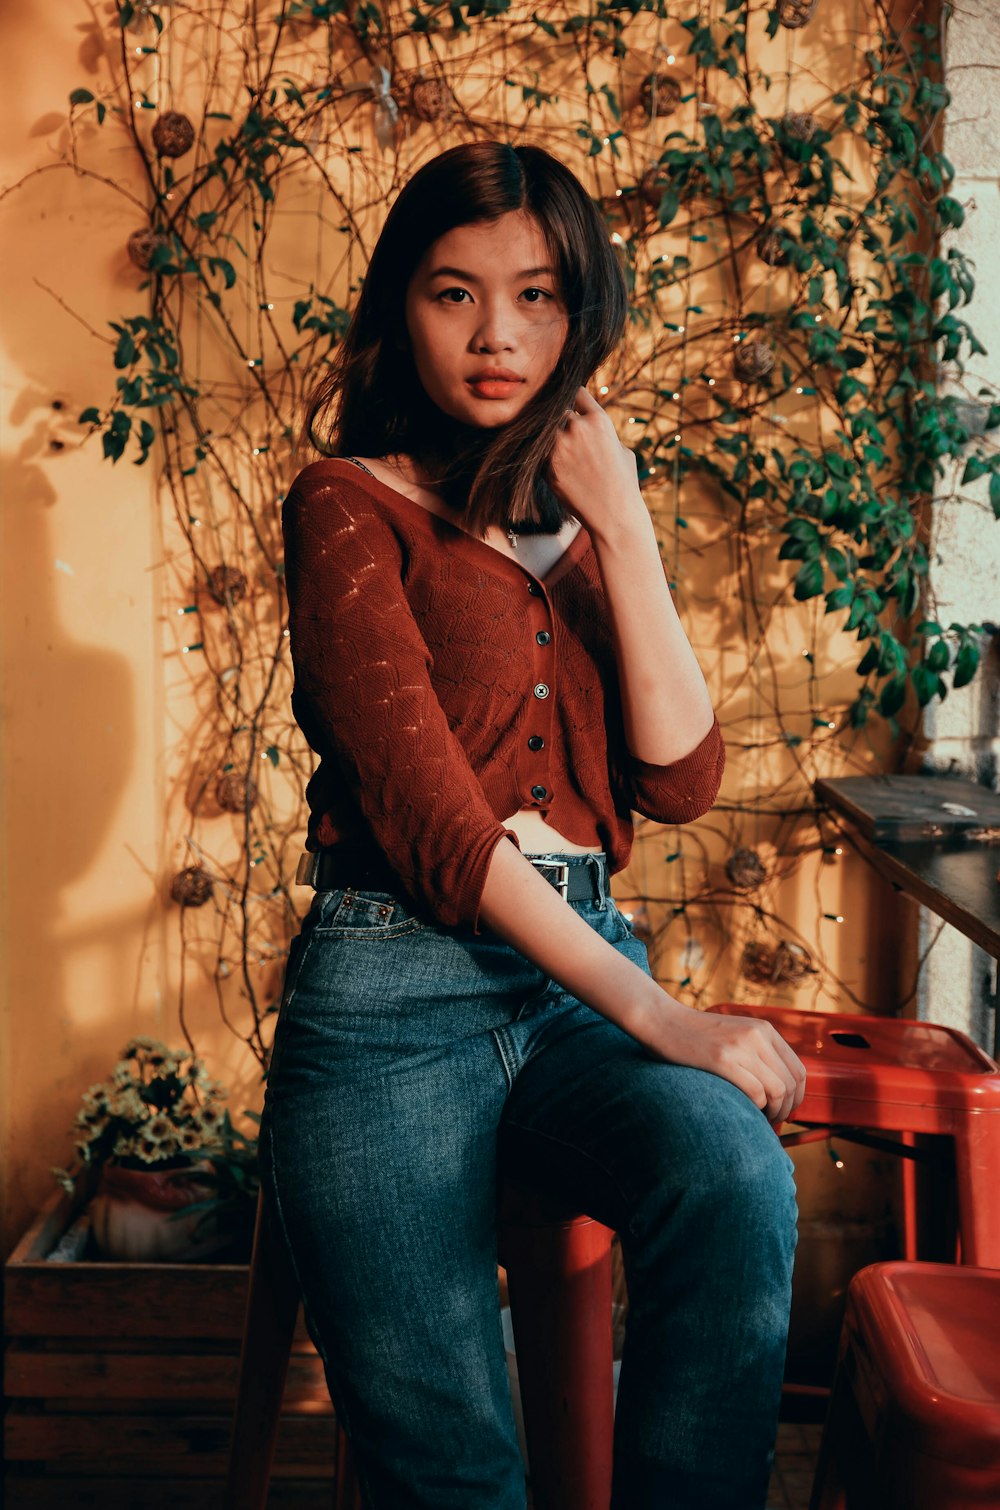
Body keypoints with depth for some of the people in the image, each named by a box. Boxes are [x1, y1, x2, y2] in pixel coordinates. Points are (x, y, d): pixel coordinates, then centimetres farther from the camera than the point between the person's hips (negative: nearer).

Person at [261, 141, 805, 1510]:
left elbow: (682, 780, 6)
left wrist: (623, 529, 0)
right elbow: (428, 816, -11)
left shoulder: (582, 522, 19)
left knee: (737, 1184, -29)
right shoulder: (349, 508, 1)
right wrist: (655, 1014, -17)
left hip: (581, 982, 4)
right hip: (395, 999, -3)